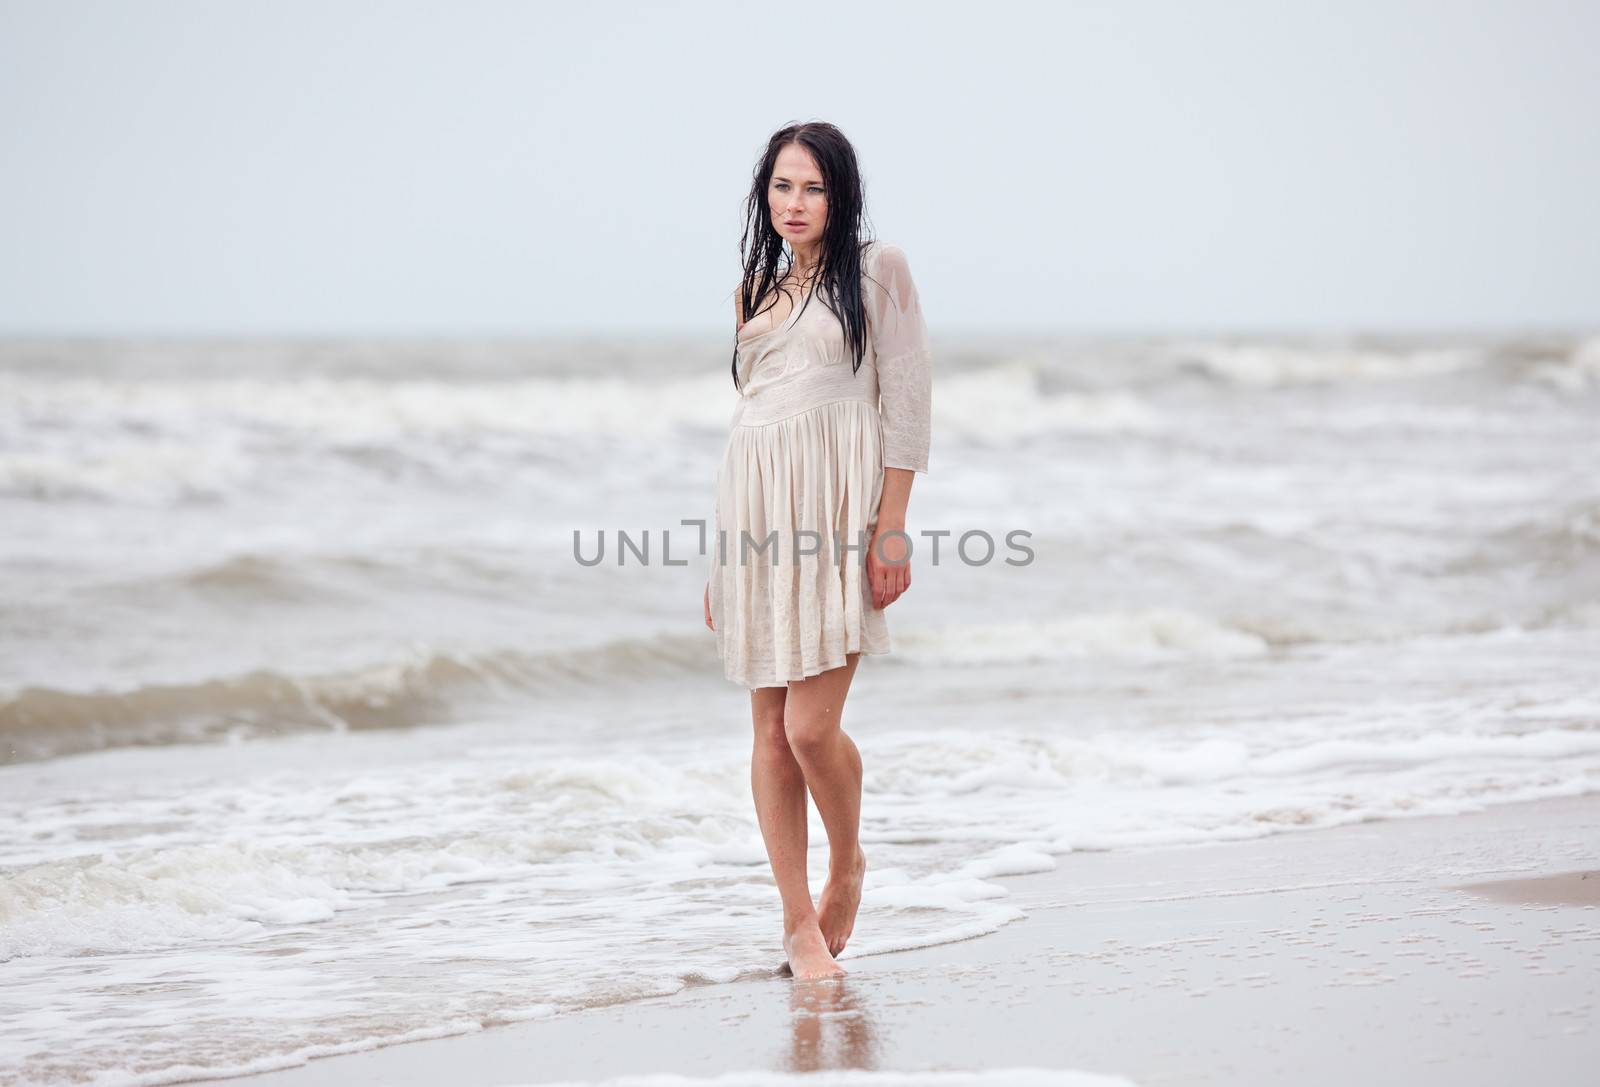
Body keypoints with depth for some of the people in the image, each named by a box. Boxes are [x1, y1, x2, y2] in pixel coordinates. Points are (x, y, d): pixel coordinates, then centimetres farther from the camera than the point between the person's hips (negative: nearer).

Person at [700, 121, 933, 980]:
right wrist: (721, 559, 16)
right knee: (771, 729, 2)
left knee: (812, 725, -13)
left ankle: (848, 866, 15)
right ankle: (799, 922, 8)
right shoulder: (756, 287, 17)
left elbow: (905, 401, -3)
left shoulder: (877, 269, 2)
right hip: (755, 507, 5)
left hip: (838, 506, -5)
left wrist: (892, 526, -11)